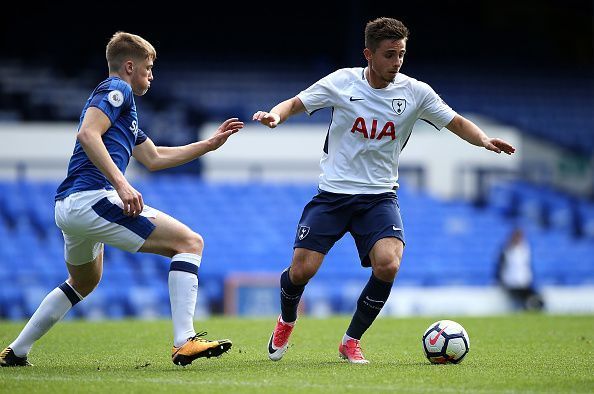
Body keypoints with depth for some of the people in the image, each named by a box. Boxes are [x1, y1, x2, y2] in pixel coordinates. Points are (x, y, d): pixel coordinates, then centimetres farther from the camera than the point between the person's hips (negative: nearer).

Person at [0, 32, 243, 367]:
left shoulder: (122, 100, 29)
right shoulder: (117, 89, -1)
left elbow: (154, 158, 36)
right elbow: (88, 134, -18)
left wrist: (209, 144, 37)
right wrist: (121, 184, -24)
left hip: (69, 207, 11)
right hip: (91, 197, -11)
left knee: (84, 282, 34)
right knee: (190, 242, -11)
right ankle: (184, 342, -23)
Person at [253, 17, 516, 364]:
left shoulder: (415, 91, -3)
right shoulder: (343, 82, -5)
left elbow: (457, 123, 3)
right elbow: (296, 103, 2)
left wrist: (484, 140, -16)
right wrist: (274, 115, -20)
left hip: (380, 196, 1)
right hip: (333, 192, -1)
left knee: (388, 264, -24)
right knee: (302, 270, -10)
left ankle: (352, 341, -2)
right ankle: (287, 321, 27)